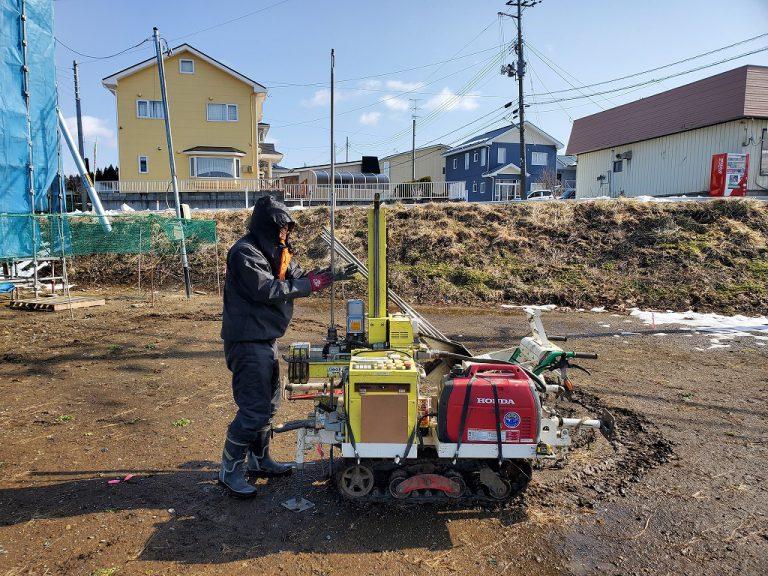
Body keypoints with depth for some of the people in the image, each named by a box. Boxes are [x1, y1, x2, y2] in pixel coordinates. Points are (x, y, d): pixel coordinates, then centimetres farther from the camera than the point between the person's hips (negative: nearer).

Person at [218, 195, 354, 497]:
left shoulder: (274, 252, 13)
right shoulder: (245, 252, -17)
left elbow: (297, 278, 13)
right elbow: (267, 290, -26)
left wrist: (331, 277, -1)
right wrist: (312, 283, -22)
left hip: (265, 339, 10)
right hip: (248, 341, -10)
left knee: (268, 403, 18)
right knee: (254, 409, -6)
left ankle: (259, 460, 33)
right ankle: (230, 469, 9)